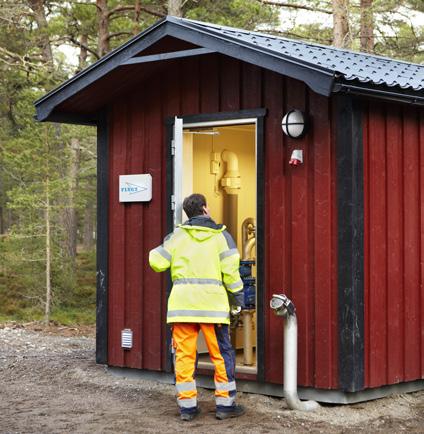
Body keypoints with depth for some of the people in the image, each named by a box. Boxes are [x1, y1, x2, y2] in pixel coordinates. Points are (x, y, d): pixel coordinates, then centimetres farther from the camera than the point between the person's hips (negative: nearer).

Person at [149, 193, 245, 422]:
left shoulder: (177, 235, 6)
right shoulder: (221, 235, 2)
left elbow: (157, 263, 4)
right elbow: (230, 272, -3)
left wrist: (156, 250, 26)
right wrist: (237, 299, 7)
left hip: (182, 304, 2)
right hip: (212, 303, -2)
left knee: (184, 355, 7)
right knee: (222, 354, 8)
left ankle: (187, 405, 9)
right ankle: (225, 404, 11)